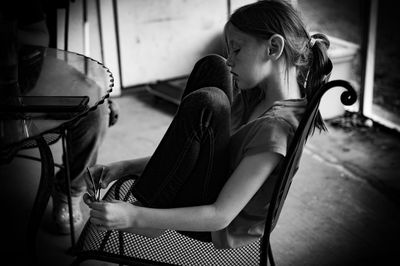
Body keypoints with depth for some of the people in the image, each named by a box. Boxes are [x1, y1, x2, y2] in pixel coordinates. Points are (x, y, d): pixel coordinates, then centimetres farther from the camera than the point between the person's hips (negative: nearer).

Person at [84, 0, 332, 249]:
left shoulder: (274, 127, -28)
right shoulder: (256, 97, 0)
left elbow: (221, 215, -29)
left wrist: (136, 217, -32)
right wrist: (125, 167, -5)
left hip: (220, 233, -9)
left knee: (205, 105, -28)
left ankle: (147, 210, -10)